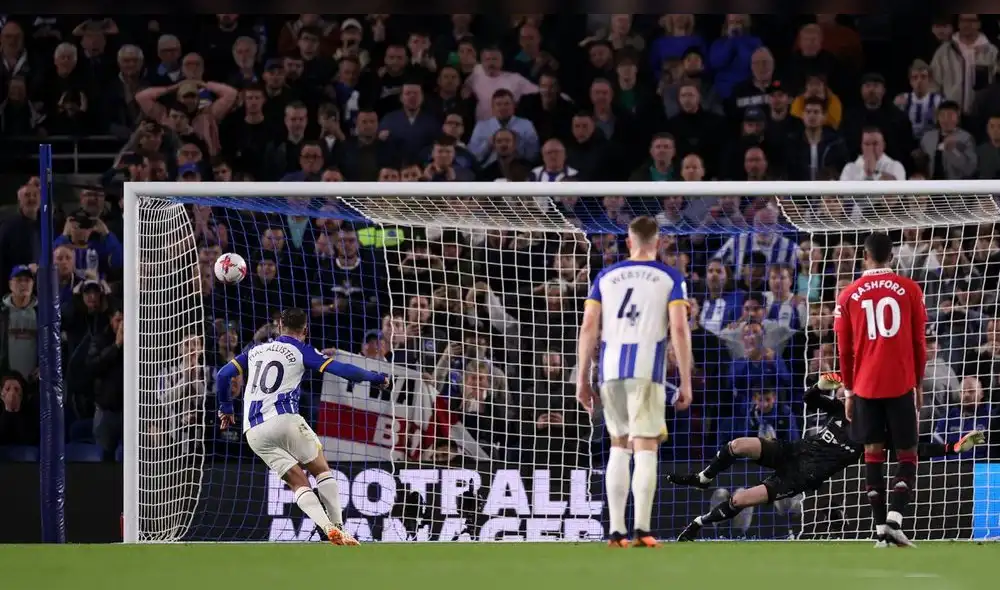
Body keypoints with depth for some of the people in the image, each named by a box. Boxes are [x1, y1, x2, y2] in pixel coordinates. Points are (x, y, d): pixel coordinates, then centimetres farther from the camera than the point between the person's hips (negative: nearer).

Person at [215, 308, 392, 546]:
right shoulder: (301, 351, 6)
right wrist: (377, 379, 10)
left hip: (254, 432, 4)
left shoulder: (255, 351, 20)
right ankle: (339, 527, -1)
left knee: (298, 482, 5)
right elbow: (341, 370, -2)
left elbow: (223, 375, 15)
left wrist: (225, 408, 29)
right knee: (322, 471, 11)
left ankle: (328, 528, -16)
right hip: (284, 419, -4)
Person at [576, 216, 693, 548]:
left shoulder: (606, 277, 14)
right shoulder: (670, 278, 6)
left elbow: (588, 327, 7)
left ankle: (616, 530, 10)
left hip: (610, 369, 3)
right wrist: (685, 383, -1)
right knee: (645, 449, -2)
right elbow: (679, 329, -4)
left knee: (619, 447, 14)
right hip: (646, 370, -3)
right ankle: (641, 530, -13)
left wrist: (582, 379, 10)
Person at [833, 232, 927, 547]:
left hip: (865, 387, 1)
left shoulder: (849, 295, 3)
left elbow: (844, 349, 7)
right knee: (907, 455, 5)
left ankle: (881, 527, 2)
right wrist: (918, 384, 13)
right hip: (901, 385, -1)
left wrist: (849, 391, 15)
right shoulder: (909, 289, 0)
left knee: (873, 453, 8)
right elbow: (919, 343, 3)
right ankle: (894, 519, -14)